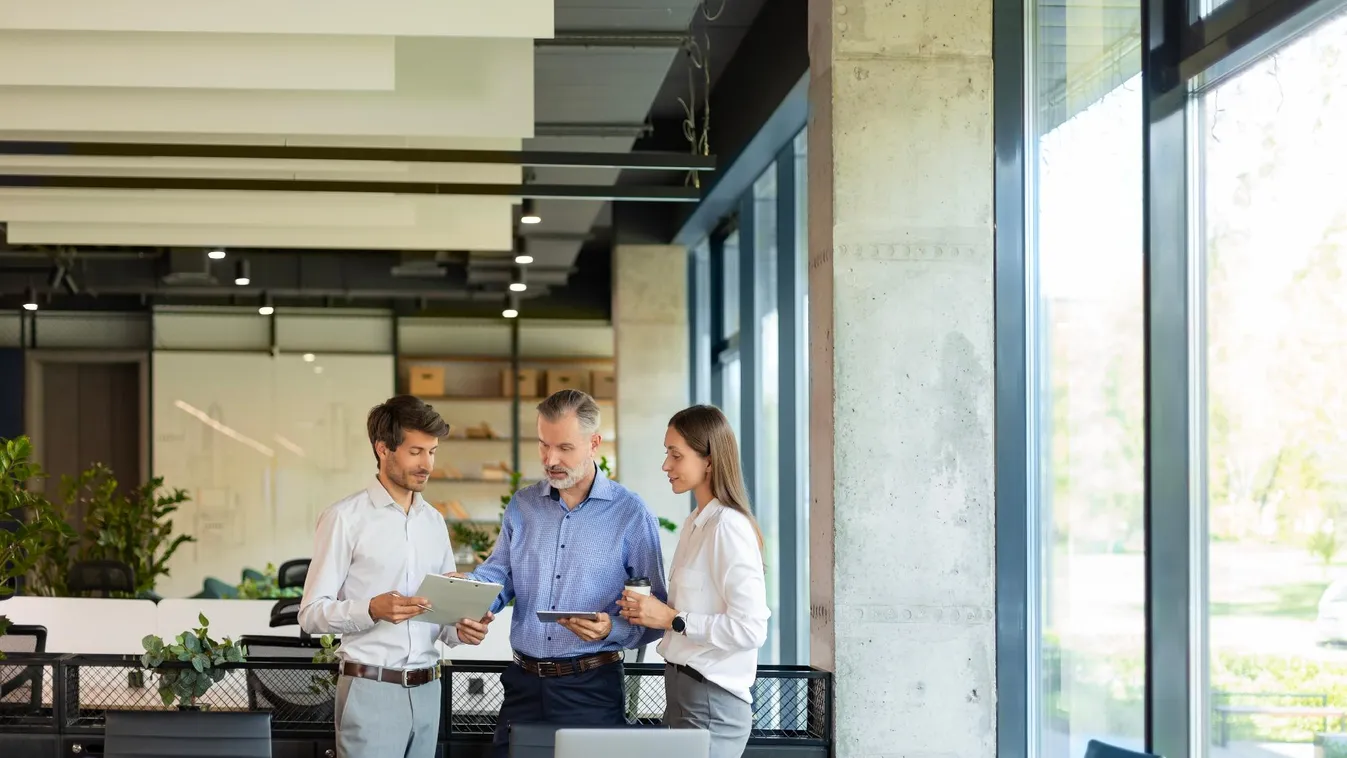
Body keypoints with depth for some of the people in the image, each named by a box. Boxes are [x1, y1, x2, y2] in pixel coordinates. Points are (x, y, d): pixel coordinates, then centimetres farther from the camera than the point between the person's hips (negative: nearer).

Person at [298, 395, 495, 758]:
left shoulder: (434, 521, 15)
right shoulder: (345, 518, -5)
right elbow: (312, 613, -9)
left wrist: (461, 630, -5)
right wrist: (372, 610, -24)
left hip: (427, 689, 6)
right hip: (370, 689, -6)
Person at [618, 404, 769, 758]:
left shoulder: (728, 527, -15)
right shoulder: (695, 523, 12)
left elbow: (751, 629, -21)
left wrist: (672, 619, -16)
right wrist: (651, 612, 4)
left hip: (712, 702, -9)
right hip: (683, 690, 9)